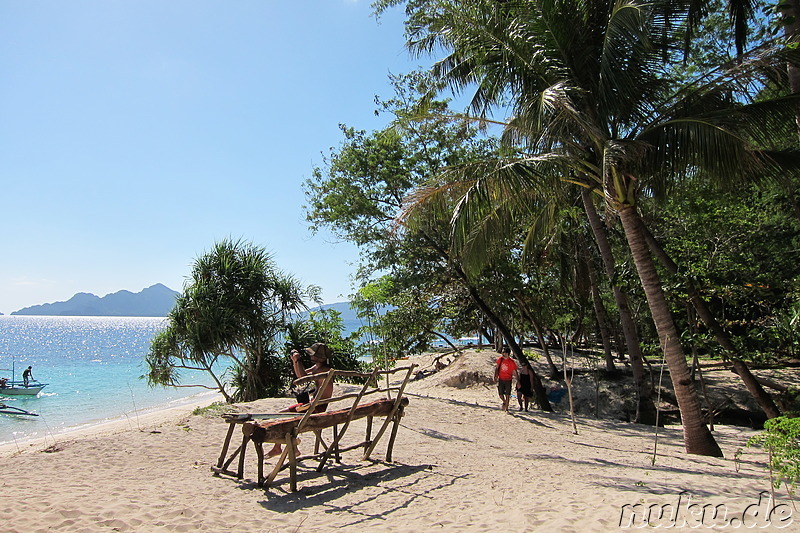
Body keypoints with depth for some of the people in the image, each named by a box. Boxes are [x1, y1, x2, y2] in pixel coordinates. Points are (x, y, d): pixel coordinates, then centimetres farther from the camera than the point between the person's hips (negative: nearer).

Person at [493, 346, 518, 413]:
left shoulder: (511, 362, -9)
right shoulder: (500, 359, 0)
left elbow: (515, 372, -6)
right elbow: (496, 368, 5)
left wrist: (518, 381, -9)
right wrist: (495, 377, -5)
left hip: (508, 380, -2)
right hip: (500, 379, 2)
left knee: (507, 395, -2)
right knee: (500, 394, 3)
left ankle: (506, 409, 11)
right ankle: (504, 402, 34)